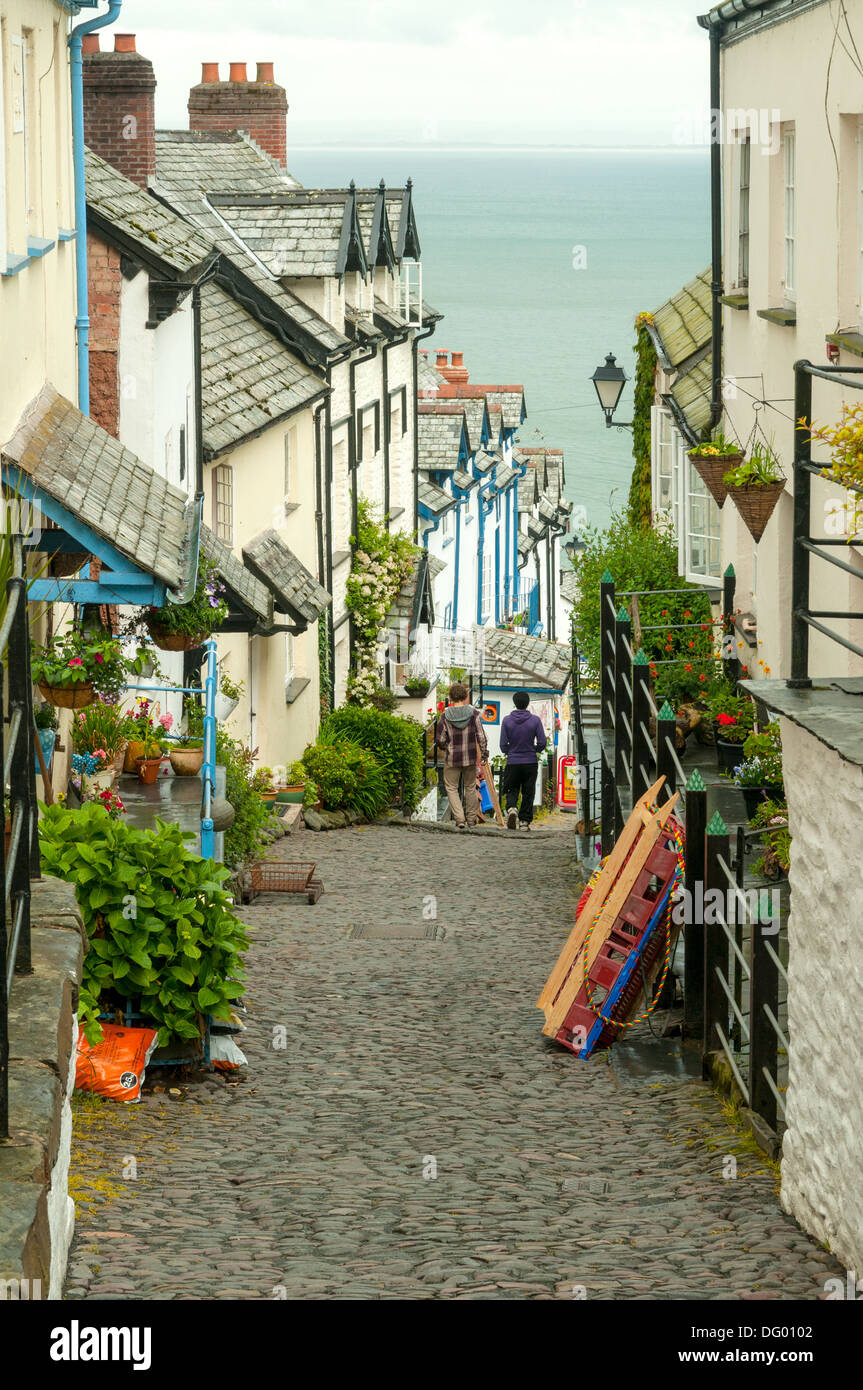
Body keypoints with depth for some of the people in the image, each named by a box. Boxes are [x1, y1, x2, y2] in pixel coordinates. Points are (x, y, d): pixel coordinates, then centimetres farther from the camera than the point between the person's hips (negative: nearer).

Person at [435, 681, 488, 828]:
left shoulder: (445, 716, -10)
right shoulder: (473, 714, -10)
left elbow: (440, 740, -7)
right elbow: (481, 737, -9)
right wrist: (484, 754, 3)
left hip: (452, 758, -1)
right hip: (470, 757, 1)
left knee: (451, 787, 11)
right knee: (470, 787, 19)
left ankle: (459, 818, -3)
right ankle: (471, 818, 28)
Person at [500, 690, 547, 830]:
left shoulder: (507, 720, -4)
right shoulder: (535, 720, -6)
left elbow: (503, 745, -4)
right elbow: (542, 742, -7)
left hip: (512, 762, 0)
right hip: (530, 763, 0)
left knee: (512, 790, 12)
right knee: (528, 792, 10)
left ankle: (512, 808, -17)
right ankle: (525, 821, 8)